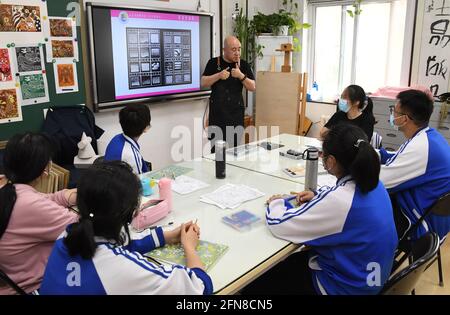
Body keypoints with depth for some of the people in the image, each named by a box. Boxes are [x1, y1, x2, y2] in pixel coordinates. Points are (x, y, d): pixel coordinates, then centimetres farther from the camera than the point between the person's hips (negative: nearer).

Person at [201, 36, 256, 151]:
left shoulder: (244, 65, 5)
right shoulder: (214, 63, 4)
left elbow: (253, 87, 2)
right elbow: (203, 83, 0)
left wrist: (241, 76, -14)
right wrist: (218, 76, -15)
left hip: (236, 112, 1)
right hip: (217, 112, 0)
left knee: (235, 148, 0)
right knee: (215, 148, -1)